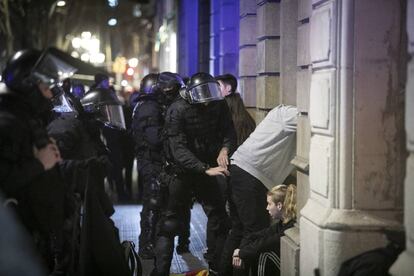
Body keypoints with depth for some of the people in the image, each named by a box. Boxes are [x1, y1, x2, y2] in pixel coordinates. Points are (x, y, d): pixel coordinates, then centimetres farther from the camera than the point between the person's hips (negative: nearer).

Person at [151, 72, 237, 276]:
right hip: (181, 172, -5)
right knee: (170, 223, -3)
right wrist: (206, 169, -36)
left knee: (218, 216, 6)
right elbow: (178, 149, -27)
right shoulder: (177, 110, -20)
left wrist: (225, 149, -29)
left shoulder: (218, 105, -6)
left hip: (207, 169, 5)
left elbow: (229, 132, -5)